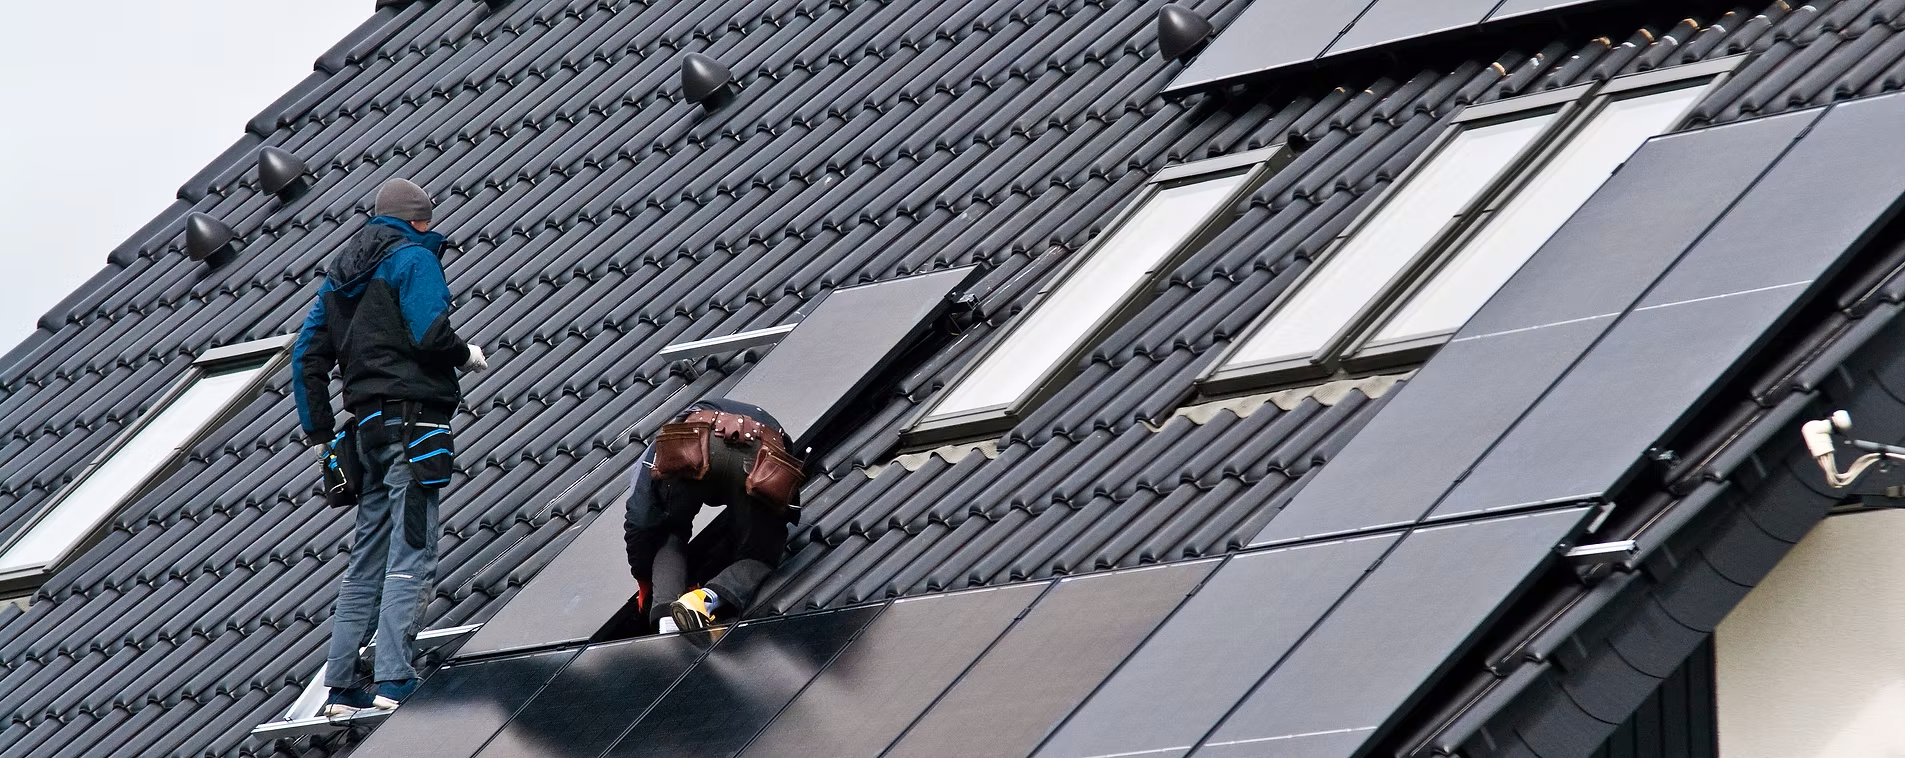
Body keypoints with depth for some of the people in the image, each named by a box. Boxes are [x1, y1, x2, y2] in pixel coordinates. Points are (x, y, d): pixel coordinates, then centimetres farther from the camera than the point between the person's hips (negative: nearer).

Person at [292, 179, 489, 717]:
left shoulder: (341, 273, 21)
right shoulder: (414, 258, -3)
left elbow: (307, 357, 19)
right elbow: (430, 335, -17)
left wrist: (321, 432, 22)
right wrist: (468, 355, 4)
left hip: (366, 425, 8)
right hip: (412, 419, -8)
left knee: (367, 557, 11)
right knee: (412, 552, -11)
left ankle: (342, 687, 8)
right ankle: (394, 682, -20)